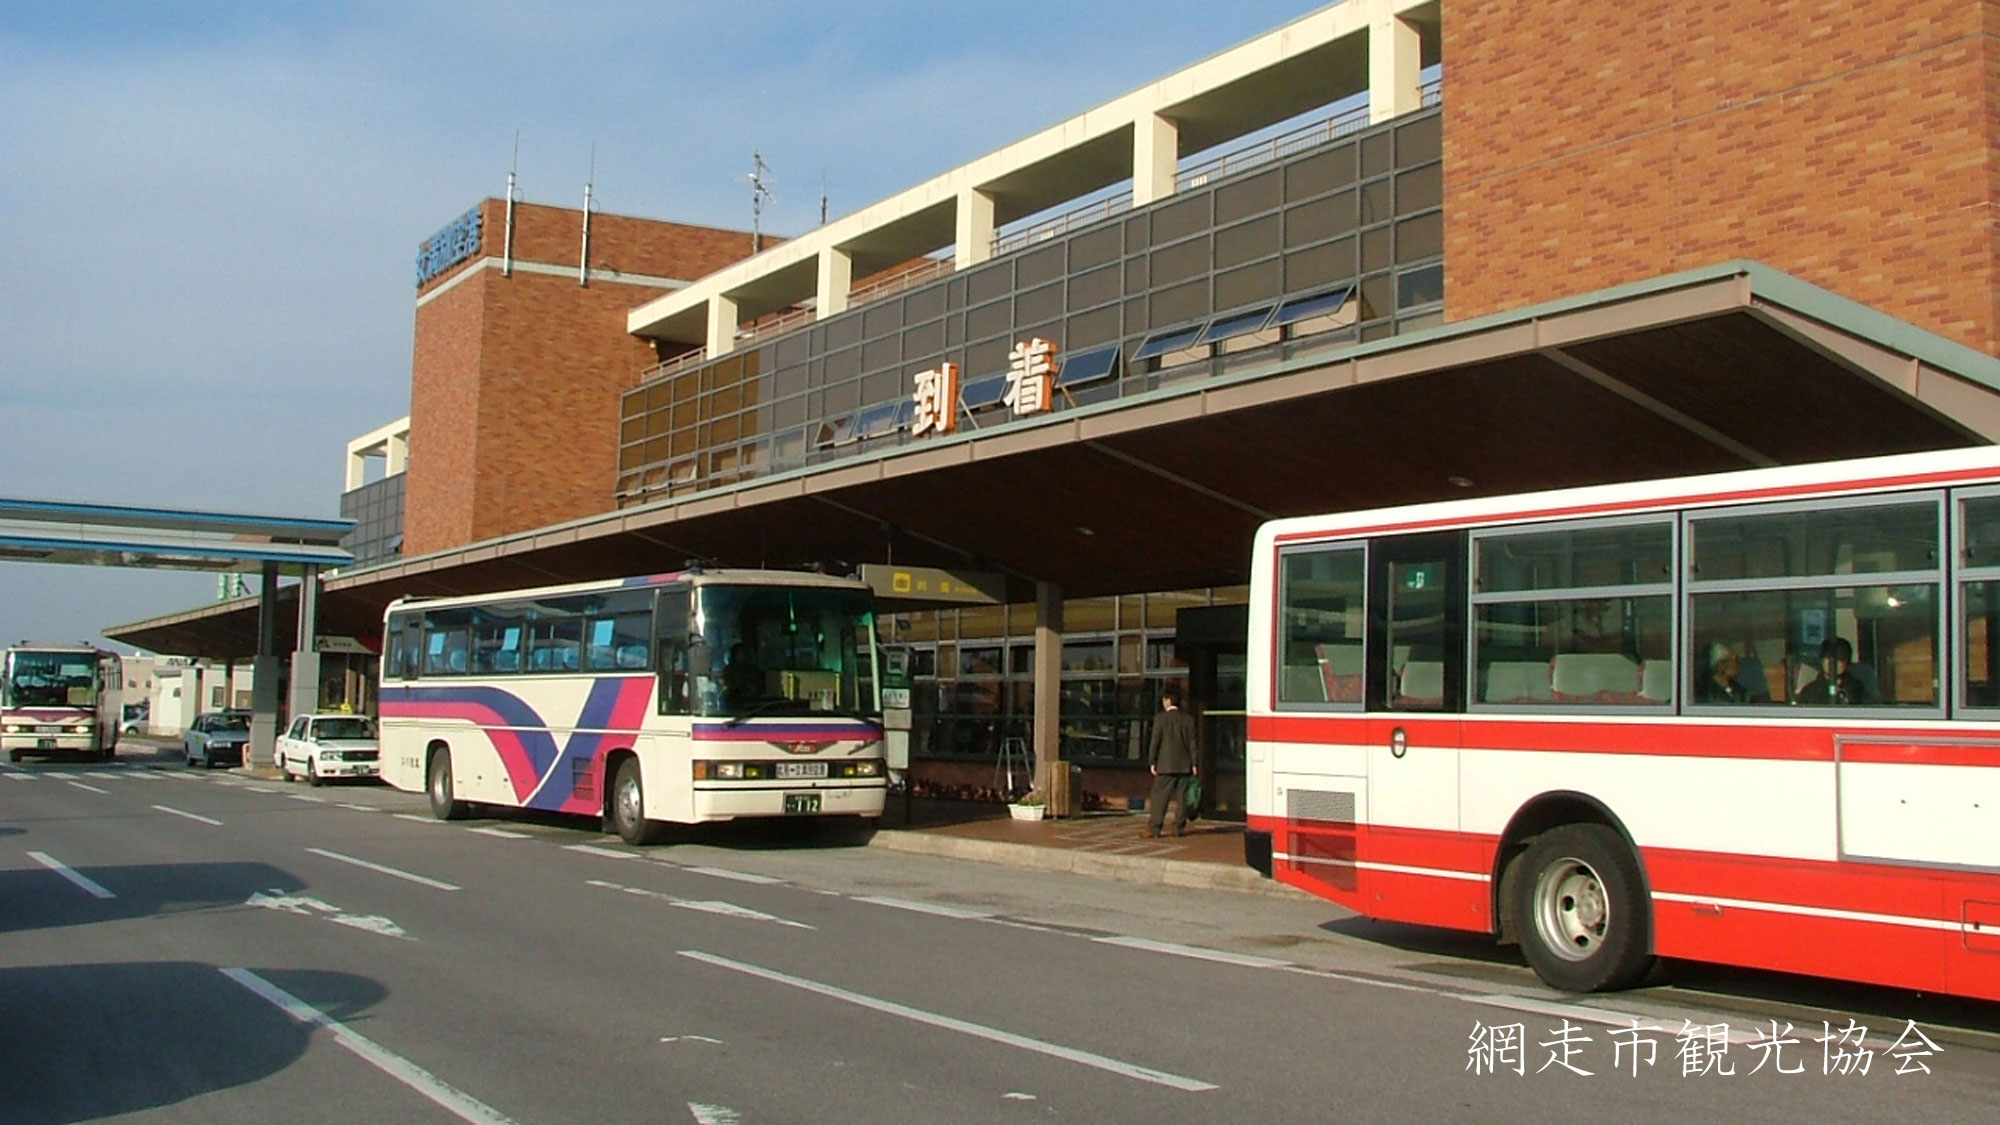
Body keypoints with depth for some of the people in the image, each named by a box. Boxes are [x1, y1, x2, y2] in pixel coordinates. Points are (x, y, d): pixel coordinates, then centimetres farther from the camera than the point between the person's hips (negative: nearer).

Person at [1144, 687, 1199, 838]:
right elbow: (1192, 742, 4)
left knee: (1159, 796, -2)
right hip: (1184, 764, 3)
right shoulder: (1188, 719, 4)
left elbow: (1155, 741, -6)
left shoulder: (1161, 718, -6)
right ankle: (1179, 827, 7)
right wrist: (1194, 764, 7)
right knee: (1181, 796, 7)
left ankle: (1154, 828, -6)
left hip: (1166, 765, -3)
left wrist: (1152, 762, -1)